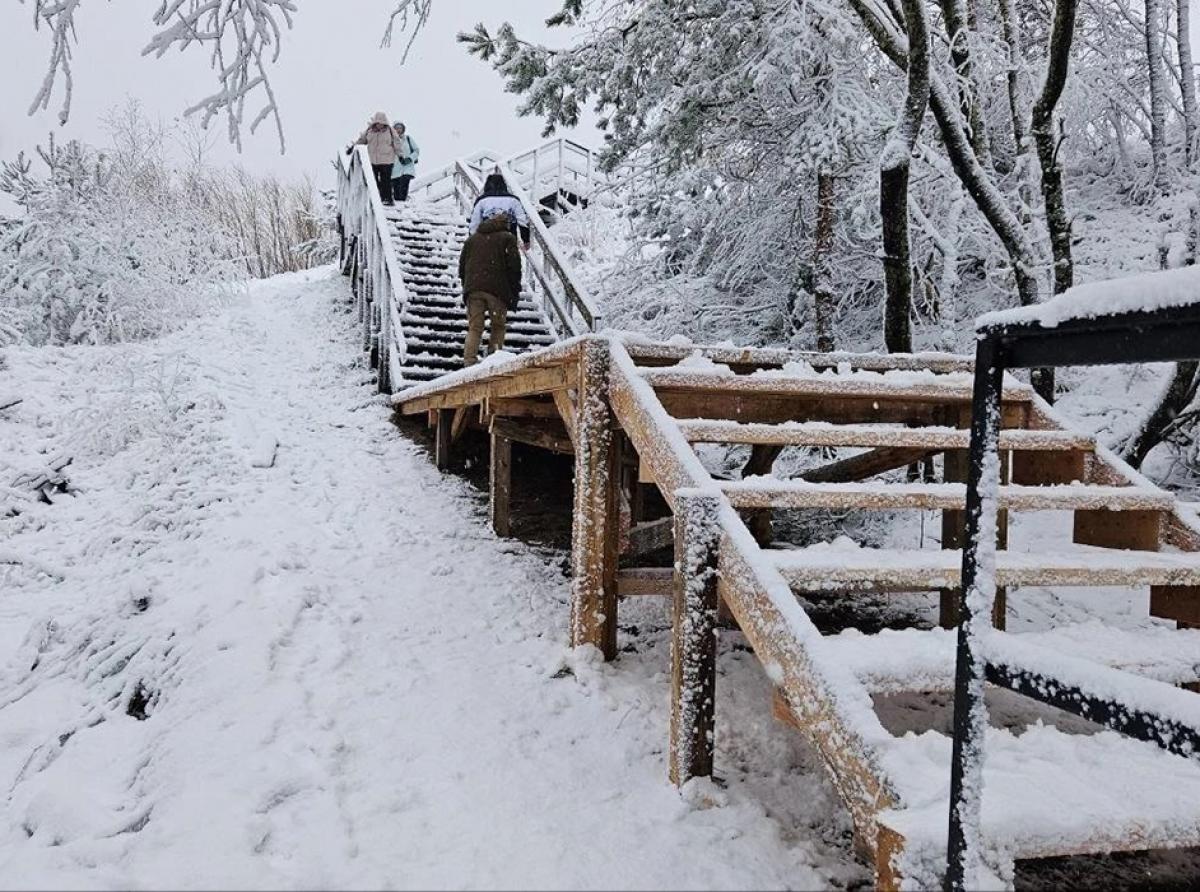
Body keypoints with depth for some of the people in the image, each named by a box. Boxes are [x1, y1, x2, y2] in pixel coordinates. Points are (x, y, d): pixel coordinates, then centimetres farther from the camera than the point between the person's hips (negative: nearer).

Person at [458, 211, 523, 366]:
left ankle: (469, 361, -10)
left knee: (474, 327, 4)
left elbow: (462, 264, 19)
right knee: (498, 326, 8)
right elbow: (514, 265, -2)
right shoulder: (507, 238, 6)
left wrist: (466, 286, 24)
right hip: (498, 289, -3)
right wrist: (515, 292, 1)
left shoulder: (473, 237, 20)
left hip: (473, 289, 3)